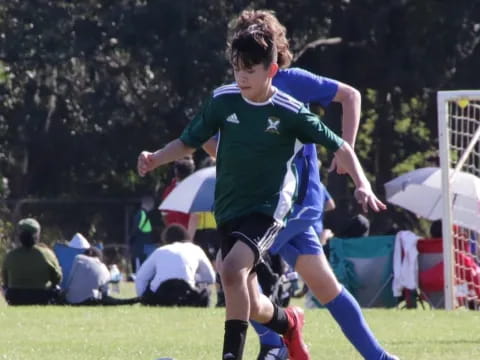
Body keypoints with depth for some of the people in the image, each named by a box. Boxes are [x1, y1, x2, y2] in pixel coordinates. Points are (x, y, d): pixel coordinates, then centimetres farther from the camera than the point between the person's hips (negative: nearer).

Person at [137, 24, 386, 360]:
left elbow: (339, 147, -4)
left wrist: (362, 185, -17)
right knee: (250, 307, 10)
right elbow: (189, 141, 5)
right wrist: (155, 159, -12)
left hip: (268, 209, -4)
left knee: (232, 268, -31)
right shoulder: (223, 100, -4)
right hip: (229, 210, 5)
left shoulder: (290, 112, -12)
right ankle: (289, 321, 44)